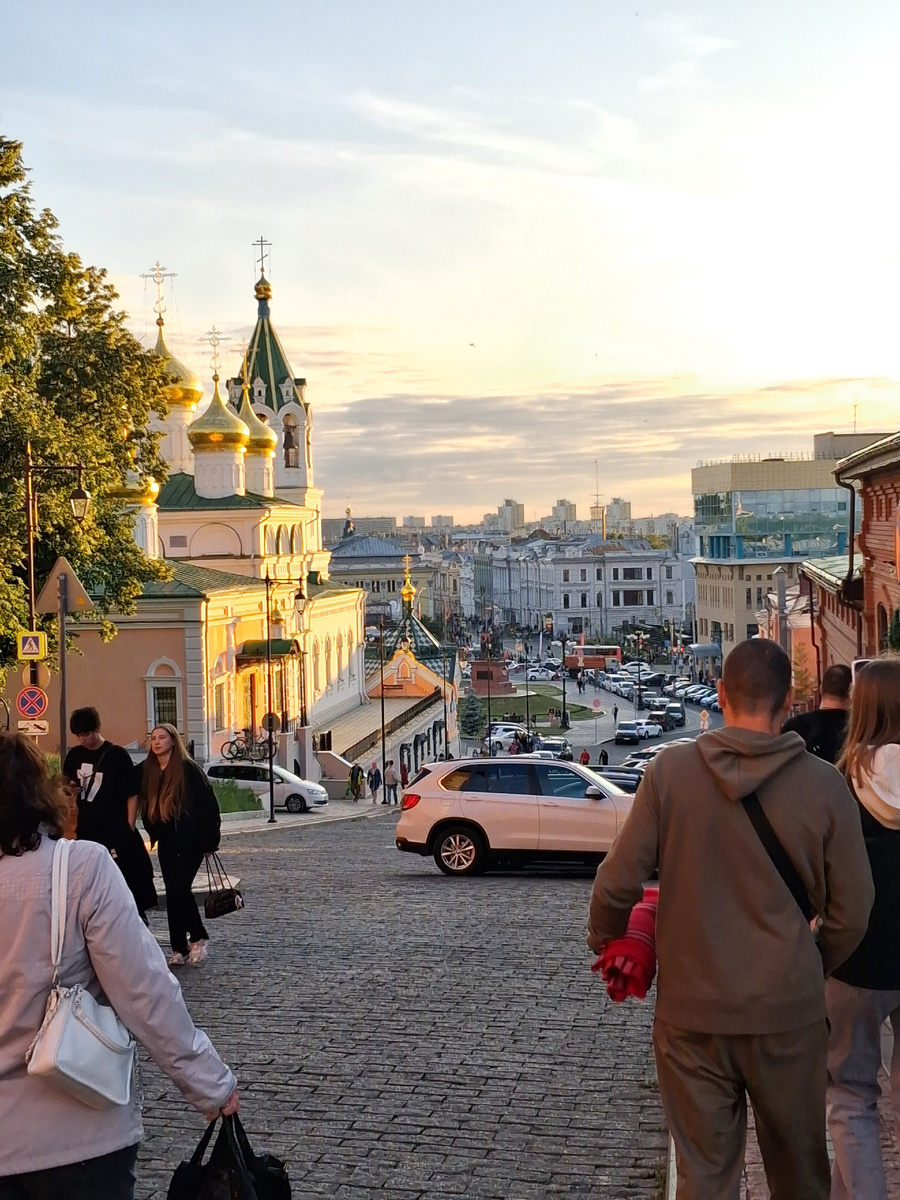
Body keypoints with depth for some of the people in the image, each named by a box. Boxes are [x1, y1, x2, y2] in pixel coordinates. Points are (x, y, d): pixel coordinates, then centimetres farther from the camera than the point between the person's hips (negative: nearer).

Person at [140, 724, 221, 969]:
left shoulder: (188, 769, -11)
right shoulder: (149, 771, 7)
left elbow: (207, 804, -12)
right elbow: (147, 806, 17)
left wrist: (209, 840, -12)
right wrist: (154, 834, 12)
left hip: (190, 841, -6)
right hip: (167, 843, 6)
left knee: (180, 889, -12)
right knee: (173, 893, 6)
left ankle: (199, 939, 7)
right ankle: (179, 949, 11)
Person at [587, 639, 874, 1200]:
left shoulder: (670, 770, -10)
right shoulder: (824, 785, -9)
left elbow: (618, 882, -8)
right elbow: (851, 911, -2)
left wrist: (604, 940, 13)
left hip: (691, 1011, 0)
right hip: (788, 1011, 0)